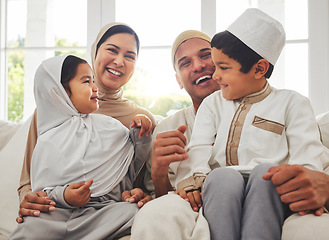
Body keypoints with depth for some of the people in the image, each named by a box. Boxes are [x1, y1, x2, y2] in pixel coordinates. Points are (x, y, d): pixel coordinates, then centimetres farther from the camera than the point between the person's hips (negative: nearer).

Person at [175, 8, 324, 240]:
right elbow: (198, 148, 10)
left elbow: (307, 157, 2)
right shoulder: (213, 103, 24)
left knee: (266, 171, -35)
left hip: (270, 189, -1)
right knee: (222, 175, -33)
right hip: (222, 188, 2)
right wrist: (192, 178, -14)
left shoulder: (292, 103, 14)